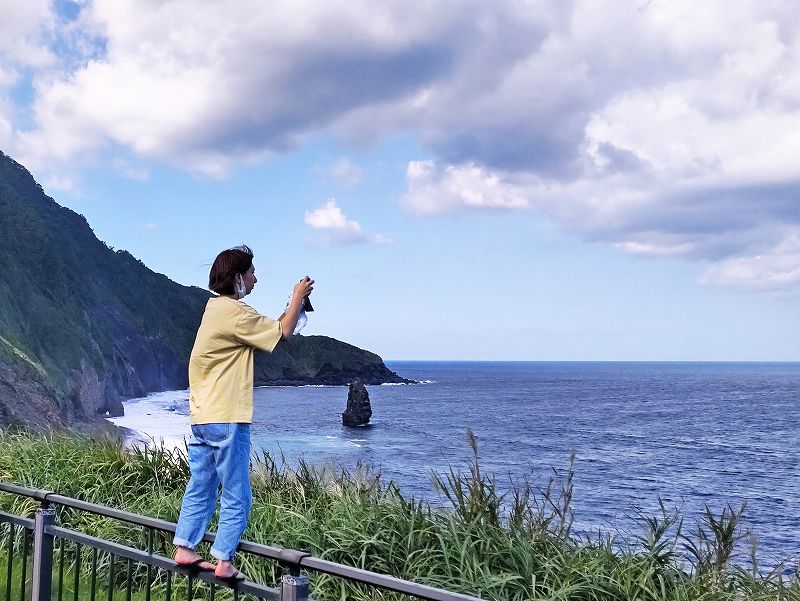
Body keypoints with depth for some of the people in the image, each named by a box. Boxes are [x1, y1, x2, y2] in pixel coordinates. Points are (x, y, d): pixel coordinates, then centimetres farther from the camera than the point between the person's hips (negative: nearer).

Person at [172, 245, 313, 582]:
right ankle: (223, 563, 2)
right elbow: (282, 332, -12)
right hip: (226, 418, -9)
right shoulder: (235, 312, -14)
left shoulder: (216, 308, 16)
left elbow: (263, 329, 22)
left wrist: (294, 304, 18)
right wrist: (298, 297, 2)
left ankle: (185, 550, 17)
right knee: (236, 497, -1)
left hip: (202, 417, 9)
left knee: (200, 489, 14)